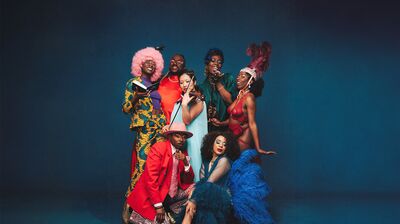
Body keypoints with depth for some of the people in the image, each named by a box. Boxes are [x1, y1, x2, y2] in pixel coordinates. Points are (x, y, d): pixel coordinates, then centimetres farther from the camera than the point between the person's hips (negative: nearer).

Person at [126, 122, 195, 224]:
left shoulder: (183, 154, 8)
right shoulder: (158, 148, -12)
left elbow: (188, 181, 6)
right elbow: (150, 179, -19)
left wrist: (186, 163, -13)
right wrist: (158, 206, -22)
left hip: (173, 196, 7)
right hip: (153, 198, -7)